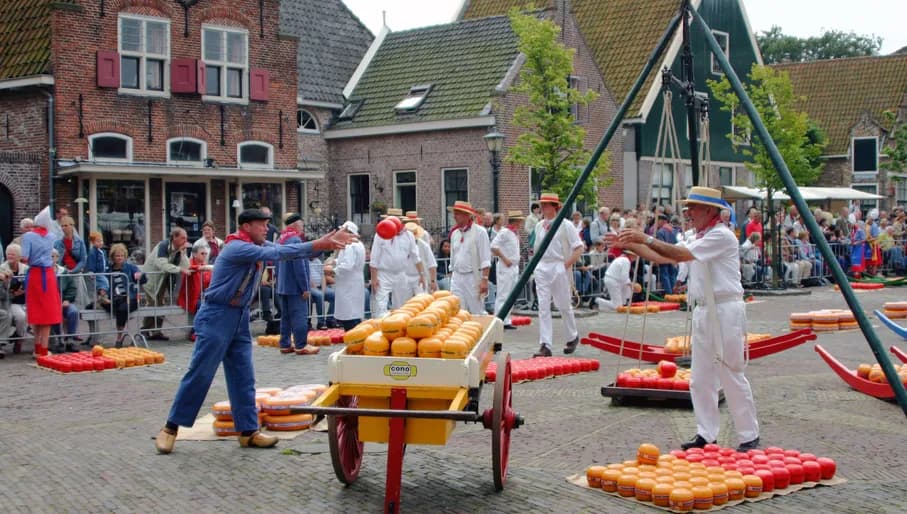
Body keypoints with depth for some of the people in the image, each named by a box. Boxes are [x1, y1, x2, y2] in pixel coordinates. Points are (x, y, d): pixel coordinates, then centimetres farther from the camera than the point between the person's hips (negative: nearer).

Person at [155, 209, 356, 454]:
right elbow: (276, 253, -28)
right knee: (200, 374, -3)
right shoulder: (236, 248, -18)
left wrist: (325, 241, -15)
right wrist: (316, 246, -30)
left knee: (243, 377, 5)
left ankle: (248, 431, 8)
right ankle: (171, 427, 7)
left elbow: (282, 250, -3)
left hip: (240, 318, 8)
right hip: (217, 316, -8)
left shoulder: (259, 246, 7)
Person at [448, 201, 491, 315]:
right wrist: (451, 278, 17)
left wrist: (484, 280, -17)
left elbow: (485, 260, -11)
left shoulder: (479, 232, -6)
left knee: (477, 312, -1)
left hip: (473, 277, -5)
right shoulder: (454, 233, 12)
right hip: (457, 277, 5)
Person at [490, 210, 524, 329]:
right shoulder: (504, 232, -14)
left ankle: (506, 321, 18)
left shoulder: (515, 234, 14)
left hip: (514, 267, 10)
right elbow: (493, 247, -21)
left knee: (511, 296, 12)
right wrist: (504, 259, -20)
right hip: (505, 267, -10)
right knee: (502, 295, -9)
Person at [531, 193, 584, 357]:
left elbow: (579, 248, -7)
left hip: (559, 268, -4)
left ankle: (573, 337, 30)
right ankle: (545, 345, -6)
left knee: (564, 305, 8)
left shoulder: (565, 225, -6)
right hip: (542, 268, 4)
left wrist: (567, 264, -14)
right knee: (543, 306, -4)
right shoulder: (539, 226, 9)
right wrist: (538, 264, 10)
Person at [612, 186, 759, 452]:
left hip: (725, 312, -9)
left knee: (732, 377, -3)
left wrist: (647, 239, -22)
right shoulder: (699, 238, 17)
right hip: (703, 312, 9)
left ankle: (749, 436, 7)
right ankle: (706, 434, 16)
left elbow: (682, 254, -24)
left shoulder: (722, 235, -13)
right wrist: (631, 245, 7)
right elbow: (663, 258, 15)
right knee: (700, 379, 9)